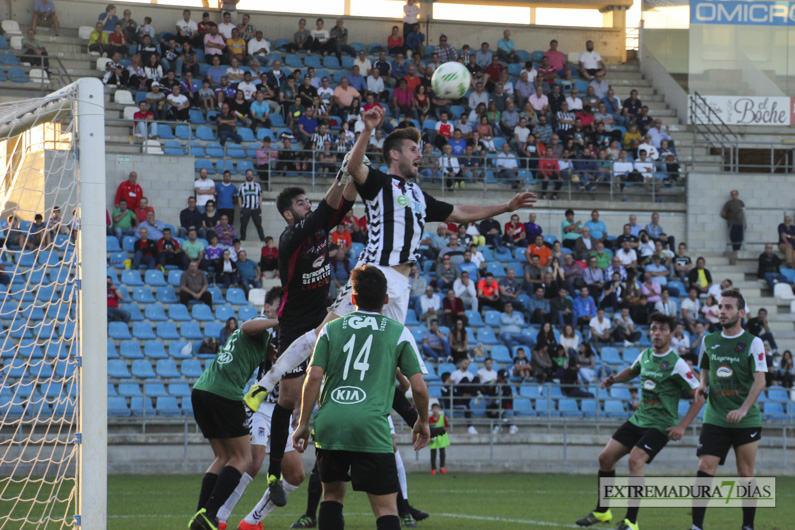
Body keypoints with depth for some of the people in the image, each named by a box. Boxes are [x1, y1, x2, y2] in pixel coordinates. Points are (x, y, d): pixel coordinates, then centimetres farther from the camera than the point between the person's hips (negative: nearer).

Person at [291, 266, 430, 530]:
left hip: (329, 424, 3)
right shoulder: (399, 333, 8)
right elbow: (418, 387, 4)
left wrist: (303, 424, 9)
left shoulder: (331, 328, 12)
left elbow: (314, 377, 2)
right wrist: (423, 422, 22)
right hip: (370, 427, -3)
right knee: (386, 507, -1)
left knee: (332, 493, 22)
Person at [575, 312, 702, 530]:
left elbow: (699, 397, -13)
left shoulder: (676, 364, -15)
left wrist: (682, 426, -18)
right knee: (606, 457, 3)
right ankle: (602, 511, 20)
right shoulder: (645, 356, 5)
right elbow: (632, 371, 29)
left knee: (635, 460, -26)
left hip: (660, 424, -7)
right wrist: (613, 379, 8)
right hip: (638, 419, 7)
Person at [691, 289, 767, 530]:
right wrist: (703, 385, 2)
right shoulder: (709, 341, 9)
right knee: (705, 469, -10)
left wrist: (743, 409, -23)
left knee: (746, 474, 2)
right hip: (715, 418, 3)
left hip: (746, 420, -3)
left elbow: (760, 381, -11)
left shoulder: (753, 343, -5)